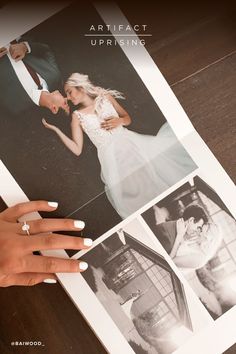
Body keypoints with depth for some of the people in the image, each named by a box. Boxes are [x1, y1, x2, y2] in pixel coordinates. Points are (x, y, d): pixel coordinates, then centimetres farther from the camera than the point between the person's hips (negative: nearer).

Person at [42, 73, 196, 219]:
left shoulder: (105, 97, 14)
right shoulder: (77, 116, 10)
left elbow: (128, 118, 20)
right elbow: (77, 149, 4)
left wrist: (119, 120, -3)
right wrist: (56, 129, 0)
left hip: (129, 142, 2)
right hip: (111, 155, -2)